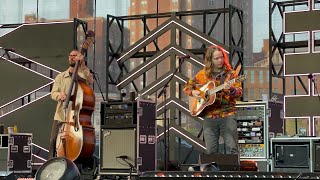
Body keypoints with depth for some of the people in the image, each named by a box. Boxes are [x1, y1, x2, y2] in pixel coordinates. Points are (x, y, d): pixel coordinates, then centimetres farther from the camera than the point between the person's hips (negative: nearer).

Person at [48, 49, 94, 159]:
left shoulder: (83, 75, 7)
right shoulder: (60, 77, 15)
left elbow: (90, 81, -17)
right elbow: (53, 93, 6)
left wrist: (82, 65, -28)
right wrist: (59, 95, -18)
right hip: (61, 116, 2)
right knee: (54, 141, -6)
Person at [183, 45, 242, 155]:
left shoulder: (230, 74, 3)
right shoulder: (203, 74, 10)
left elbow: (239, 92, -5)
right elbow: (187, 86, 19)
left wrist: (231, 89, -26)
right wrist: (193, 92, -2)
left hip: (227, 115, -3)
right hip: (209, 117, 3)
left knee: (232, 149, -8)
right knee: (211, 151, 3)